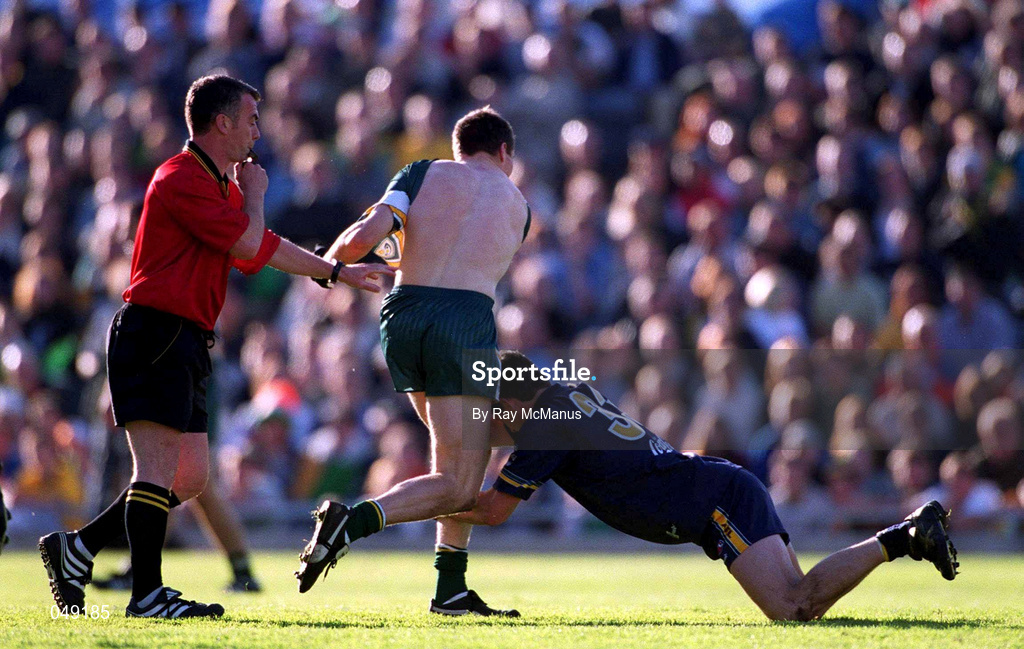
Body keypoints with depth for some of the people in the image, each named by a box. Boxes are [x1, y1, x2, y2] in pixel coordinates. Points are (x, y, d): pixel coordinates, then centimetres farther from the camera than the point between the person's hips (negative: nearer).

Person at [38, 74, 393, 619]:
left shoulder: (219, 186, 22)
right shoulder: (182, 179, -12)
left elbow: (267, 249, 32)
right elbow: (249, 244, -17)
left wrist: (337, 272, 34)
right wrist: (255, 192, 0)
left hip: (183, 346, 10)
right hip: (155, 334, -10)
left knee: (190, 477, 8)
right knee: (159, 468, -12)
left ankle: (76, 549, 13)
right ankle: (147, 594, -13)